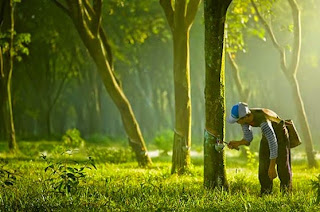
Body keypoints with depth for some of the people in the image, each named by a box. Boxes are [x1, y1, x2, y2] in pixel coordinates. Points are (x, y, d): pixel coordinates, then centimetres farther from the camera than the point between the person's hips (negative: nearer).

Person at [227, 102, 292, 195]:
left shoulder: (263, 122, -42)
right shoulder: (244, 117, -20)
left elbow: (273, 144, -40)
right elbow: (248, 138, -7)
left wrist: (272, 167, -38)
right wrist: (237, 143, -27)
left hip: (280, 133, -6)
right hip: (268, 135, 7)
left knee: (283, 166, -9)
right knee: (263, 166, -1)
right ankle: (265, 194, 4)